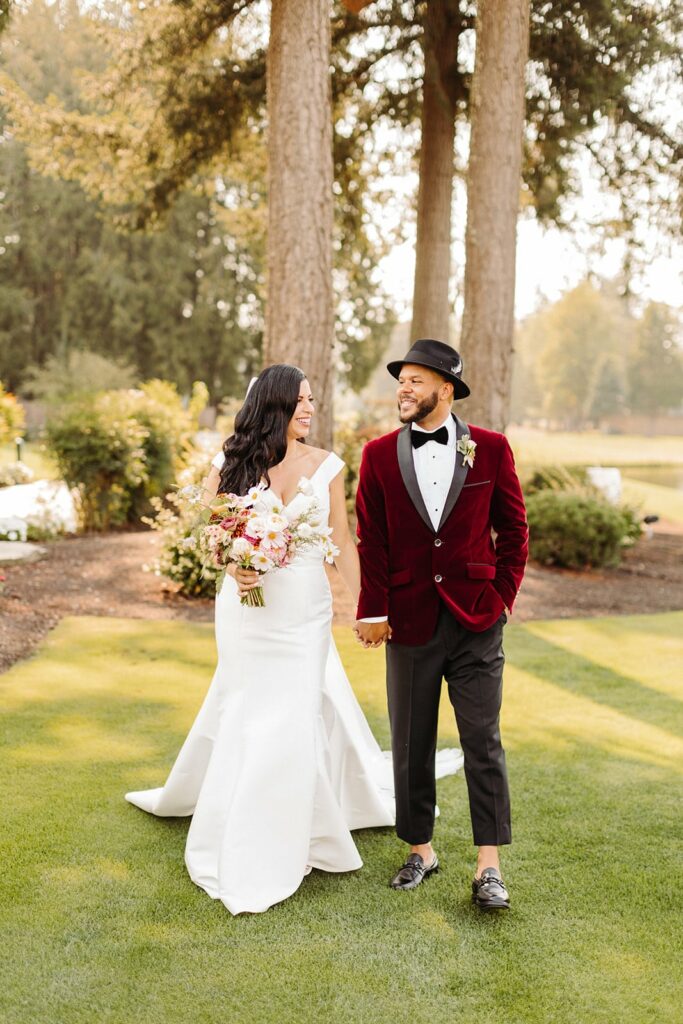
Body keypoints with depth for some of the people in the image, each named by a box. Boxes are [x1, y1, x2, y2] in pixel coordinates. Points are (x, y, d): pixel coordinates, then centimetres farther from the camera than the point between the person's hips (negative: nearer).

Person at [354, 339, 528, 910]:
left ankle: (488, 868, 10)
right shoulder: (380, 455, 2)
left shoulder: (491, 449, 0)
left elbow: (513, 529, 5)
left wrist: (504, 596, 0)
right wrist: (374, 611, -2)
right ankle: (421, 851, 25)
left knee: (483, 742, 1)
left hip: (477, 620, -1)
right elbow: (371, 540, 3)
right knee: (411, 746, 10)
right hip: (410, 622, 2)